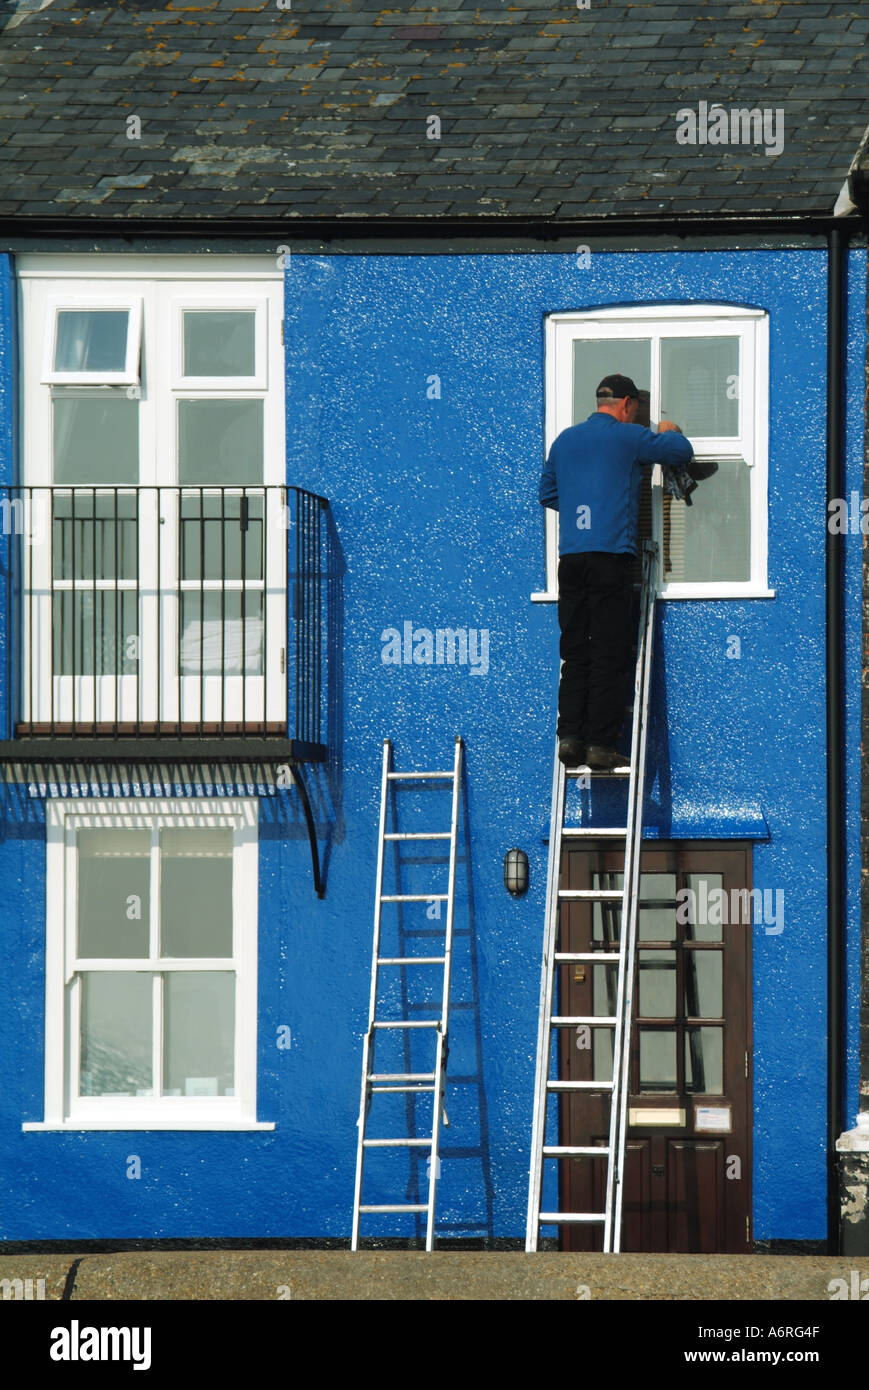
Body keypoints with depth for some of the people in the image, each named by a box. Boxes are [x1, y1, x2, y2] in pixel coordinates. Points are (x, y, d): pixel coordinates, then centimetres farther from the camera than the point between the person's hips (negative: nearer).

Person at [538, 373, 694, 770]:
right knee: (609, 655, -3)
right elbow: (682, 450, 9)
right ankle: (600, 744, -6)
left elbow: (546, 494, 25)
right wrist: (669, 431, 30)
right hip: (611, 555, -5)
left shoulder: (565, 439, 17)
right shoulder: (627, 436, 1)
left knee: (574, 653, 8)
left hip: (570, 556, 5)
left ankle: (570, 737, 0)